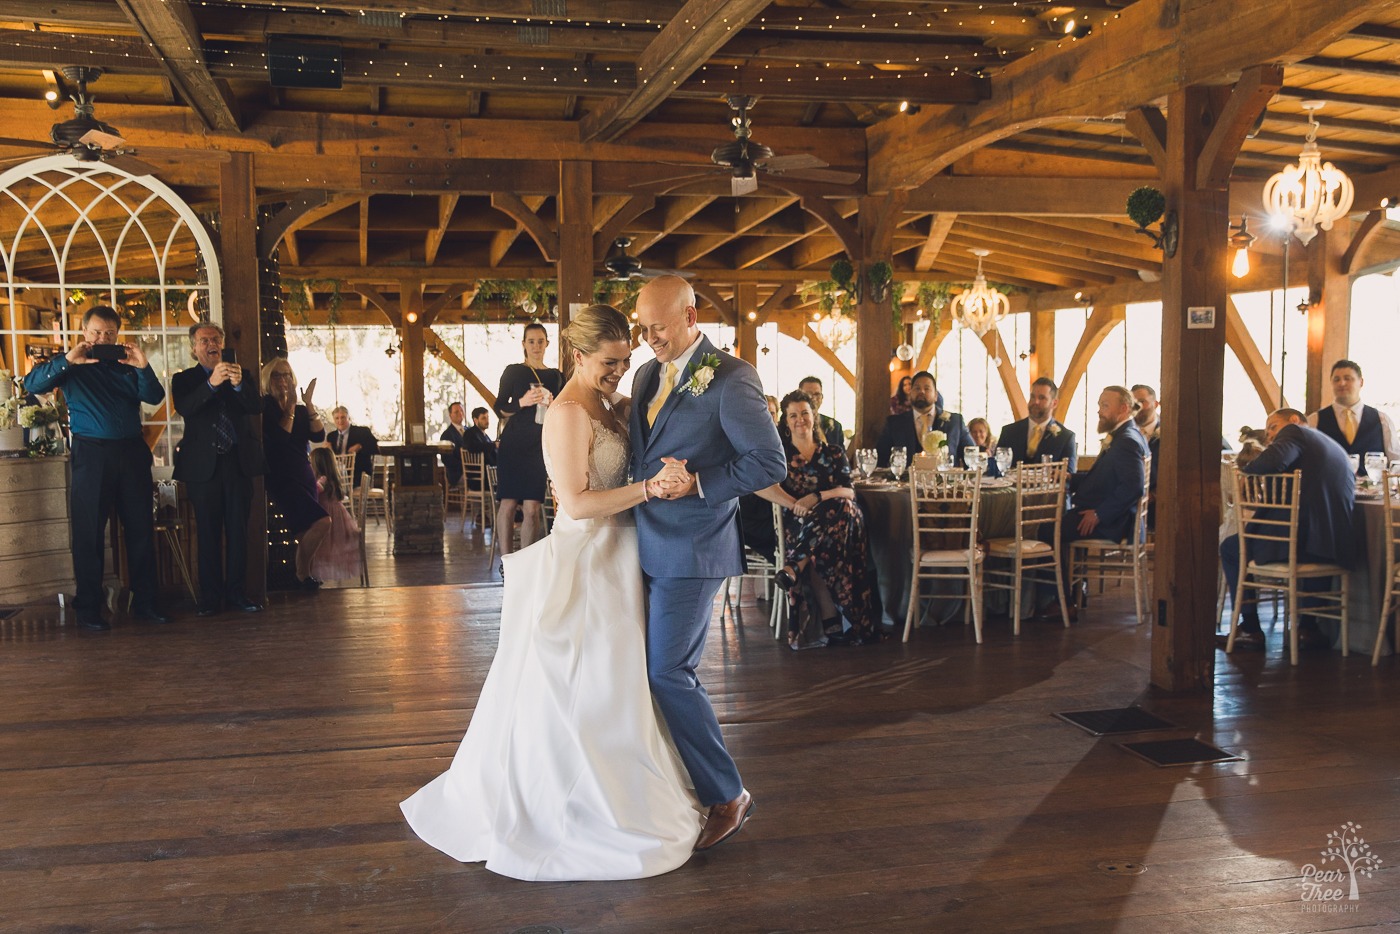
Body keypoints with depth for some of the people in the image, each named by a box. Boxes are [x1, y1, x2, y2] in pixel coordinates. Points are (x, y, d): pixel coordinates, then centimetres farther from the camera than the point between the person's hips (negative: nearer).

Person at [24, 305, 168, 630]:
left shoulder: (126, 363, 14)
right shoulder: (70, 364, 6)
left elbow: (154, 397, 2)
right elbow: (32, 384, -8)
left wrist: (143, 367, -15)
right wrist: (67, 360, -21)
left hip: (131, 451, 3)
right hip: (91, 454, -3)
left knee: (141, 529, 6)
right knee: (88, 534, 0)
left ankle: (145, 602, 14)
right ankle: (88, 609, 8)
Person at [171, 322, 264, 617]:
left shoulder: (242, 375, 12)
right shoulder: (184, 379, 6)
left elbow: (257, 407, -2)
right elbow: (184, 409, -13)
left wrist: (239, 385, -20)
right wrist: (211, 383, -25)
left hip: (239, 462, 2)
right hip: (204, 465, -2)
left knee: (238, 531, 4)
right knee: (208, 534, 1)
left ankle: (237, 592, 12)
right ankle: (210, 597, 7)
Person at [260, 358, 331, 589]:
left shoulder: (300, 410, 13)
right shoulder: (265, 407, -2)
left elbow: (319, 436, -3)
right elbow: (281, 437, -15)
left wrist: (309, 404, -9)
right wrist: (290, 406, -11)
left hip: (304, 477, 6)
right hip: (280, 478, -6)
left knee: (305, 534, 4)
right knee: (322, 522, -21)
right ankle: (303, 574, -5)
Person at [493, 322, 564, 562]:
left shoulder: (556, 377, 12)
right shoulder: (513, 371, 6)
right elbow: (499, 408, 2)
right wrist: (522, 402, -16)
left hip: (541, 446, 1)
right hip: (513, 445, -1)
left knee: (533, 507, -6)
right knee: (508, 504, -4)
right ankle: (505, 561, 5)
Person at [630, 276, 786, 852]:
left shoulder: (731, 379, -13)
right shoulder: (647, 375, 12)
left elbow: (769, 463, -16)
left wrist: (699, 483, -18)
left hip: (691, 550, -8)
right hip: (649, 545, 8)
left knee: (667, 672, -7)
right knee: (662, 669, 12)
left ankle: (726, 795, 8)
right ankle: (689, 783, 27)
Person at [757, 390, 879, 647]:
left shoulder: (833, 453, 20)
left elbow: (849, 492, 6)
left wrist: (816, 497, -15)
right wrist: (795, 505, -18)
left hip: (836, 519, 1)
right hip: (796, 527, -1)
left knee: (846, 510, -36)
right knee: (820, 552, -36)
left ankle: (794, 568, -37)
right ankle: (832, 624, -36)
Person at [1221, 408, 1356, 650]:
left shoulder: (1294, 431, 1)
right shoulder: (1336, 447, 24)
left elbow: (1274, 460, -21)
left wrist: (1244, 470, 1)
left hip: (1301, 539, -8)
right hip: (1339, 547, 8)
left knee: (1229, 548, 14)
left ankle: (1251, 629, 14)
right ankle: (1309, 627, 37)